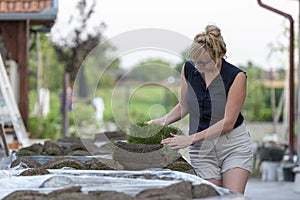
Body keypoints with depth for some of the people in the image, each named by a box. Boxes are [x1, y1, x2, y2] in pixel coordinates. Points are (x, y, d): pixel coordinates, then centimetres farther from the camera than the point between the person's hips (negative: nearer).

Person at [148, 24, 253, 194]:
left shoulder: (236, 76, -15)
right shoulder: (188, 69, -2)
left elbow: (228, 122, -17)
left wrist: (191, 139, -22)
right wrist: (163, 121, -4)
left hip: (234, 145, -3)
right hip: (202, 149, 3)